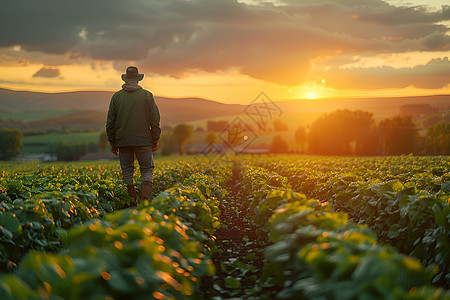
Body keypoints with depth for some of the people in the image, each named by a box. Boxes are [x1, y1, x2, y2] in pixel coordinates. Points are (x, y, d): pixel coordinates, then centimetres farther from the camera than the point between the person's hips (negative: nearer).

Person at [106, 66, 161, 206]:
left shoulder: (117, 96, 3)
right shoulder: (147, 95, 0)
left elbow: (110, 122, 4)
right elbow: (155, 120, -1)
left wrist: (112, 142, 12)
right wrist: (155, 140, 7)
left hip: (123, 141, 1)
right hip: (143, 141, -1)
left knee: (127, 171, 9)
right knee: (147, 169, 6)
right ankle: (145, 198, -12)